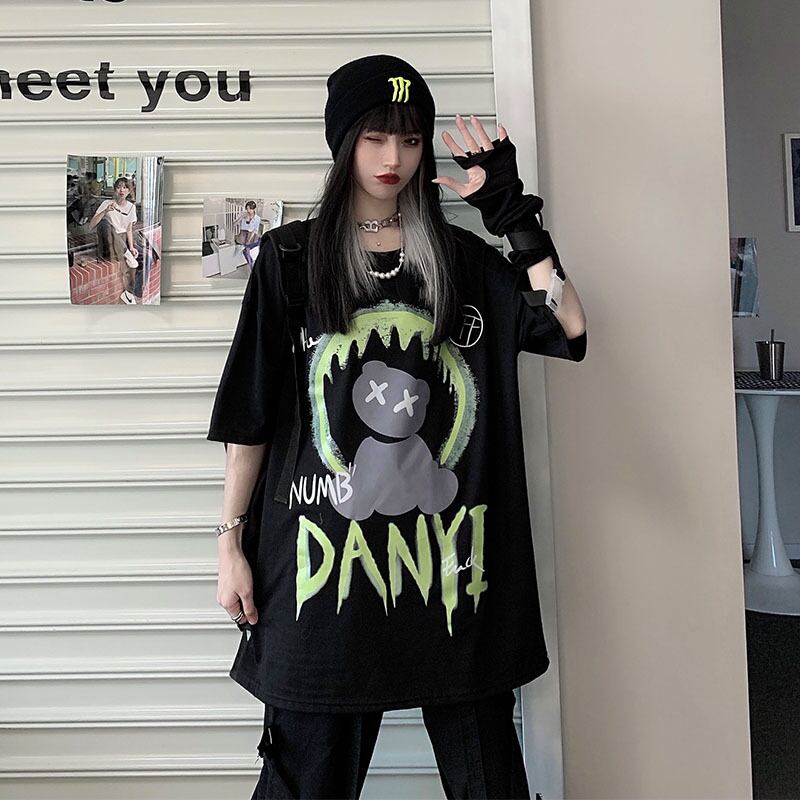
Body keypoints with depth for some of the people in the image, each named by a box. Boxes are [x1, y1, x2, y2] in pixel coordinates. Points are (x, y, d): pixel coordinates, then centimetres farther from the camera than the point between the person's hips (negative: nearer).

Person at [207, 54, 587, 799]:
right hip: (328, 556, -1)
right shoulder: (292, 258, 5)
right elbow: (249, 416, 3)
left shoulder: (463, 258, 9)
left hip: (453, 561, 2)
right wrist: (232, 542, 1)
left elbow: (568, 328, -5)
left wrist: (511, 210, -8)